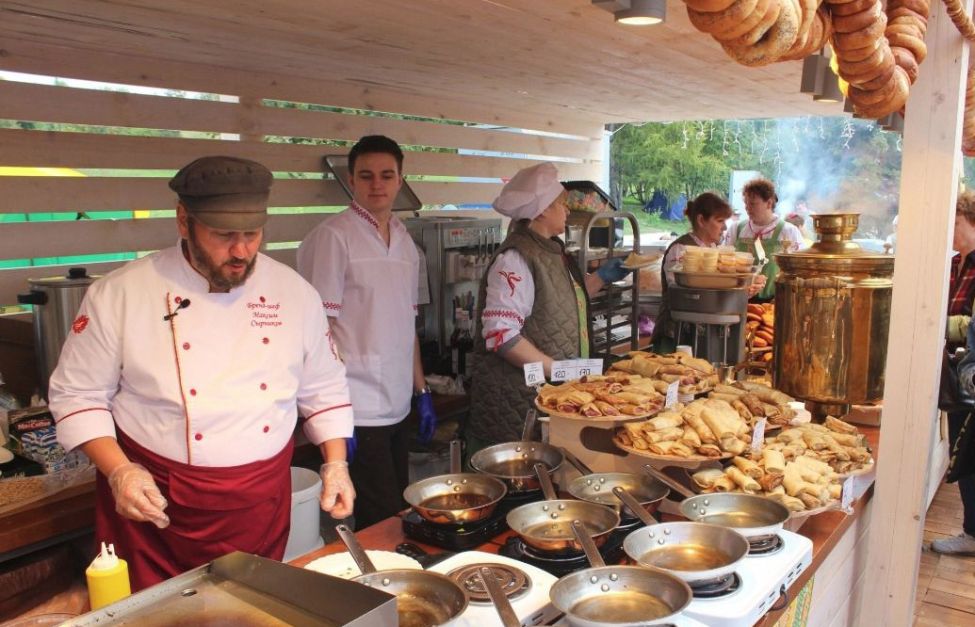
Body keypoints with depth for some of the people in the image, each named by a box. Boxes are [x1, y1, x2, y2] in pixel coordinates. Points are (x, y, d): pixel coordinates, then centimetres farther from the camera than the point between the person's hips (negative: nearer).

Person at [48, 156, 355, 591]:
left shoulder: (294, 293, -1)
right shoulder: (120, 294, -10)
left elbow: (324, 389, 8)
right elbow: (77, 395, -3)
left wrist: (335, 463, 0)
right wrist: (119, 471, -15)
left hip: (261, 505, 3)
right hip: (158, 506, -2)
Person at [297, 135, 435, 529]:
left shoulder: (405, 241, 12)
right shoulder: (332, 237, -11)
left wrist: (422, 392, 16)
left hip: (397, 409, 7)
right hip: (358, 413, -7)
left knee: (399, 513, 17)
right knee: (382, 526, 0)